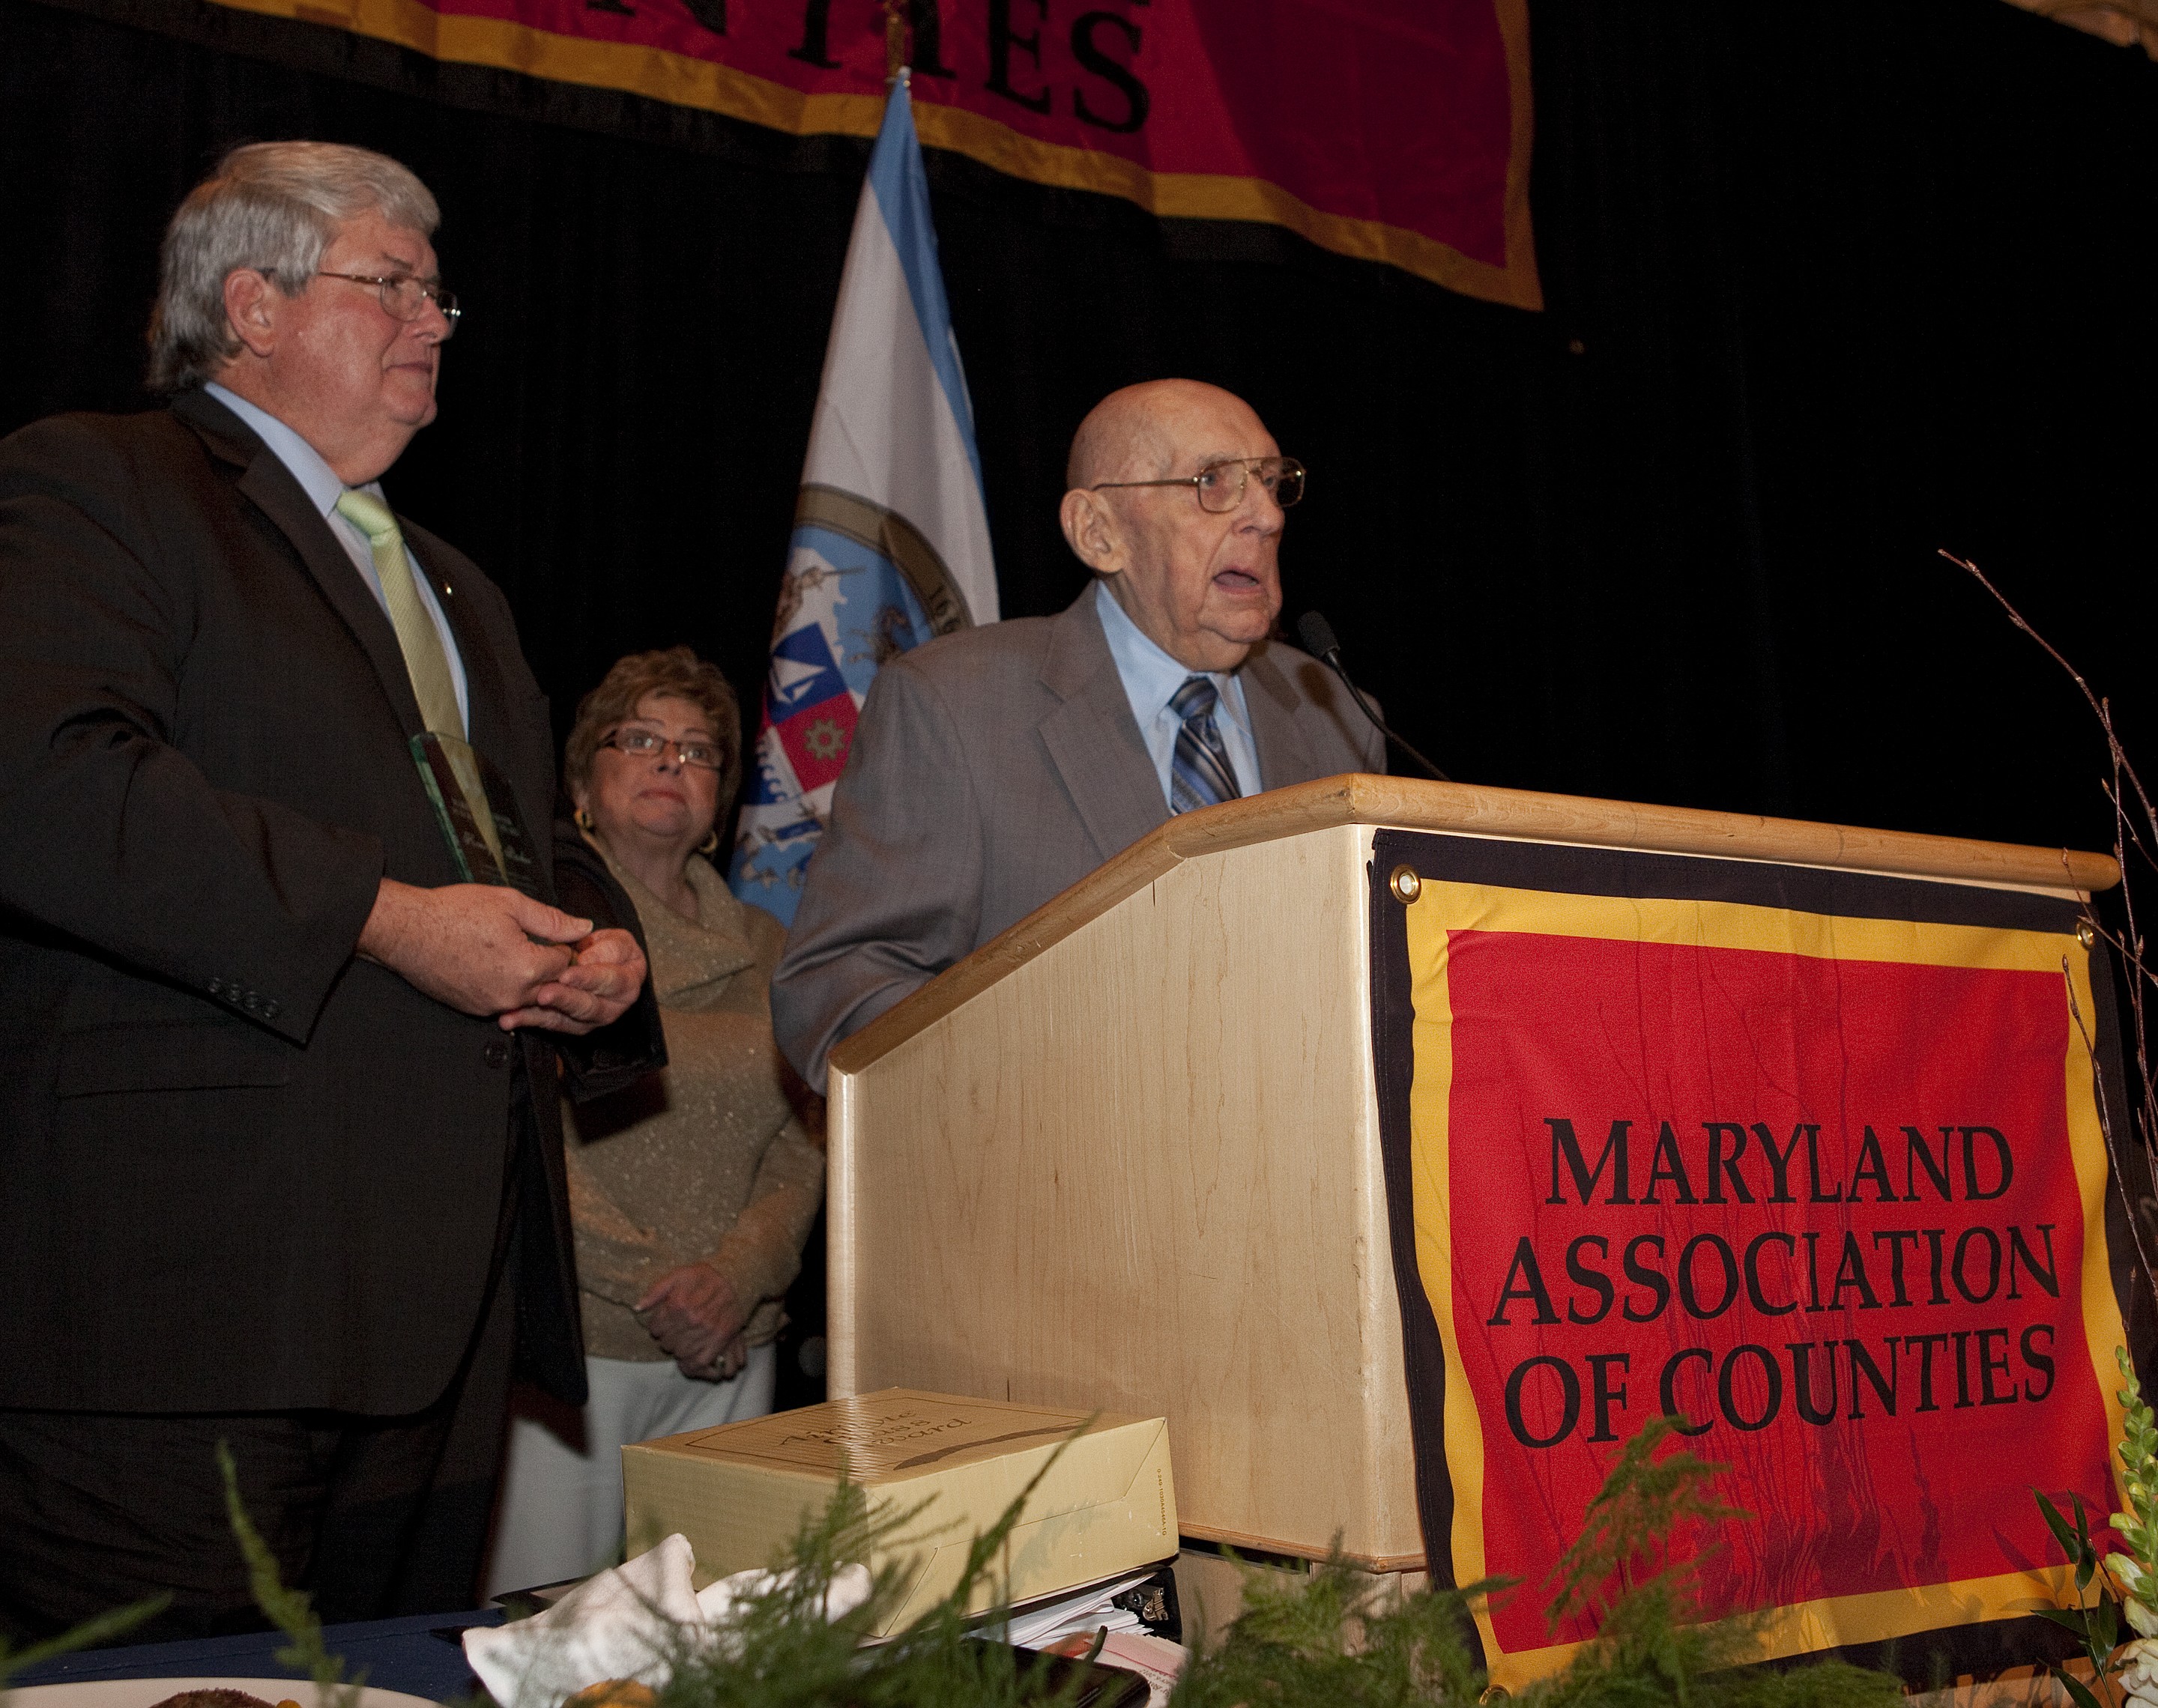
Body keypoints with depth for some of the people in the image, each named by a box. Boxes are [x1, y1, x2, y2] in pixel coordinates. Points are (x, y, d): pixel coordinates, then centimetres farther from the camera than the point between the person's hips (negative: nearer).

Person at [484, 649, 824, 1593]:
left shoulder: (763, 946, 14)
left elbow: (803, 1143, 8)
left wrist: (737, 1276, -9)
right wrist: (653, 1287, -12)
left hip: (730, 1353, 5)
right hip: (572, 1339, -4)